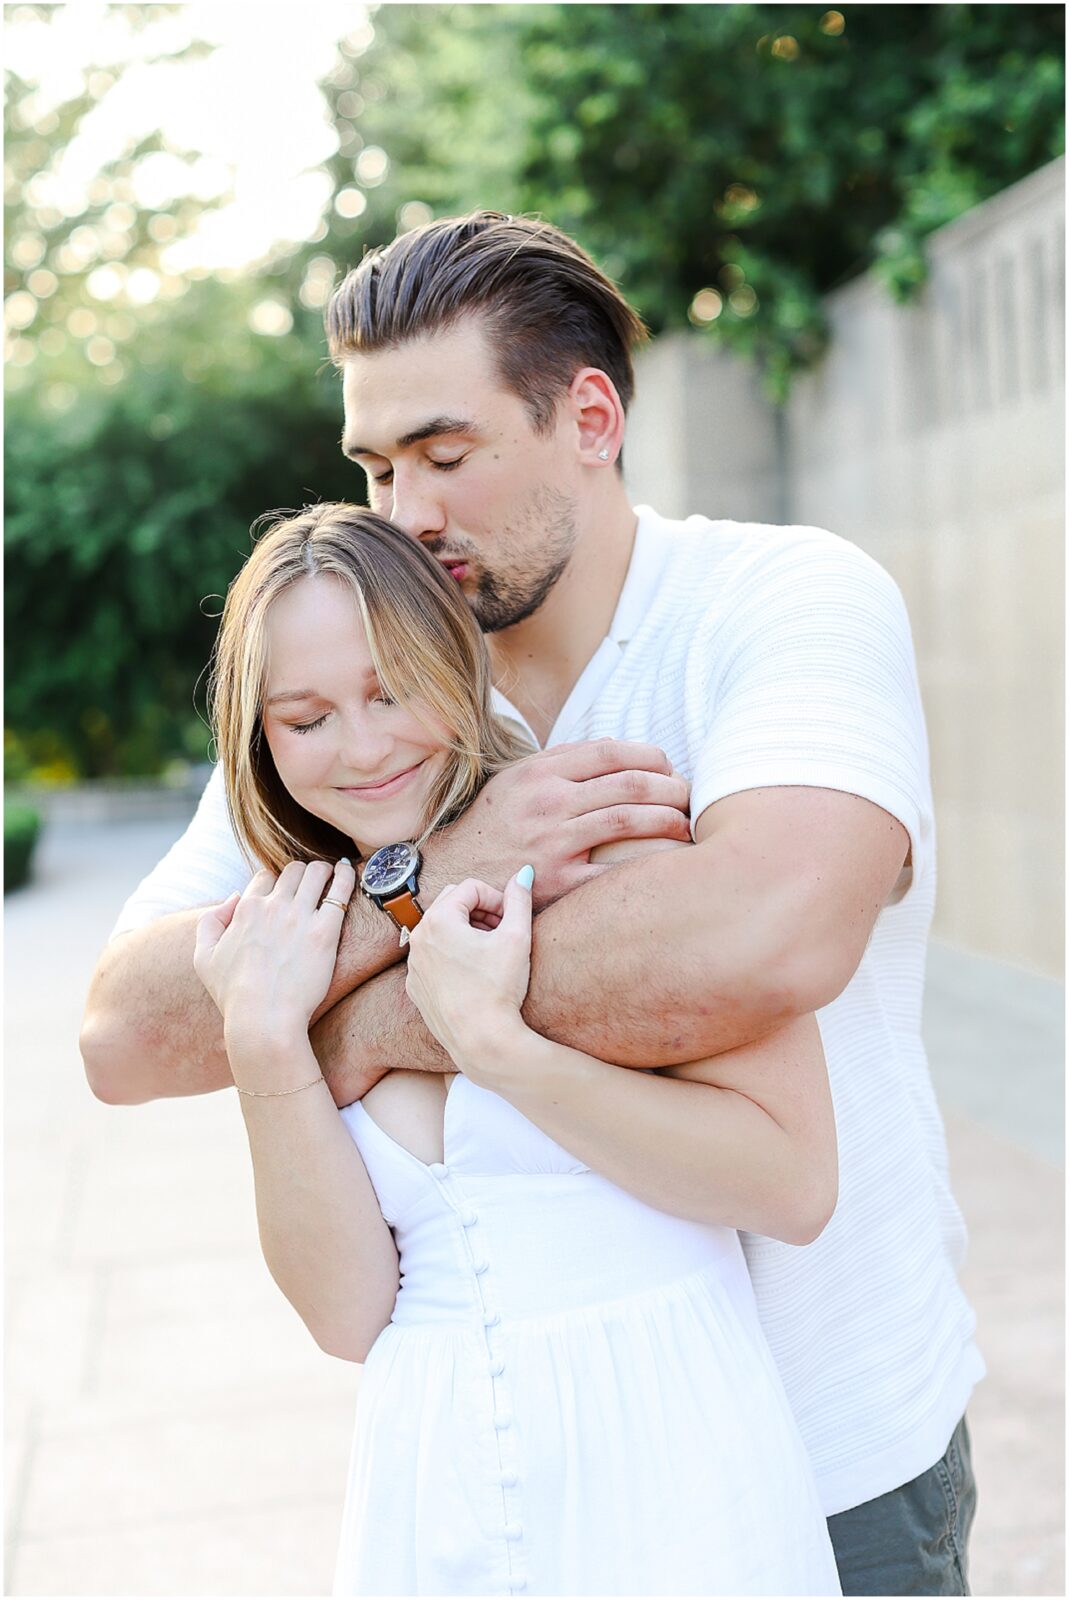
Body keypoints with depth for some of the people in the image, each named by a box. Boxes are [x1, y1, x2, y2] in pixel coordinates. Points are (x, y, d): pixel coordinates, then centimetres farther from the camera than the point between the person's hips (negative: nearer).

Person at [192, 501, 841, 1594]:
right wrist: (264, 1046, -14)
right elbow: (350, 1313, -4)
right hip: (429, 1494, 4)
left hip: (674, 1493, -3)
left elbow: (795, 1186, -16)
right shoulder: (302, 948, 5)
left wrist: (492, 1040, -20)